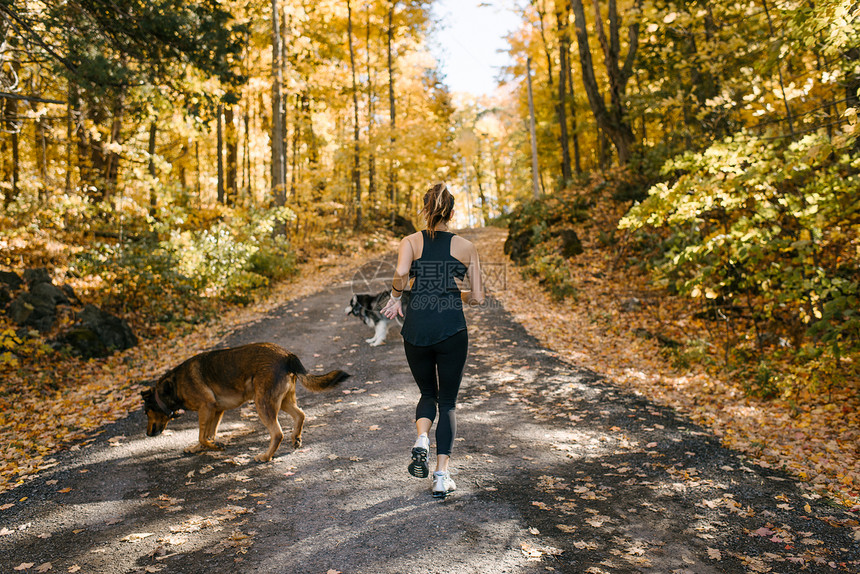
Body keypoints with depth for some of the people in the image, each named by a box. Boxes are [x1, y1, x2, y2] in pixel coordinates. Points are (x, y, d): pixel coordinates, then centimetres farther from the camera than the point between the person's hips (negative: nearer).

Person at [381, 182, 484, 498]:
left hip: (416, 328, 1)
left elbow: (401, 273, -18)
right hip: (451, 329, 0)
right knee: (448, 401, 10)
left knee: (428, 393, 22)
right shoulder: (466, 247, 7)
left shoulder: (411, 241, 4)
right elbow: (477, 297, 7)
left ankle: (421, 442, -3)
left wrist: (396, 297, 1)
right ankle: (442, 476, 6)